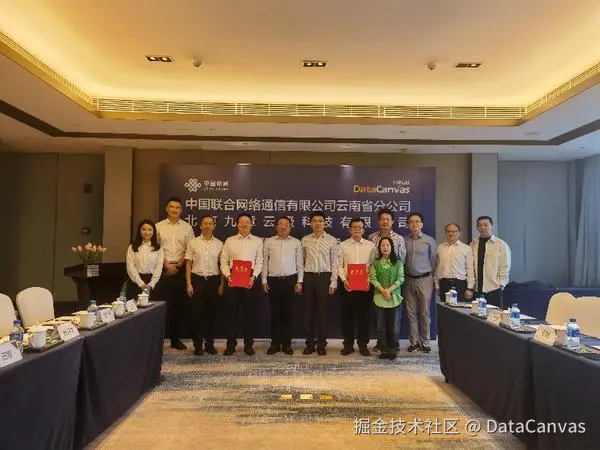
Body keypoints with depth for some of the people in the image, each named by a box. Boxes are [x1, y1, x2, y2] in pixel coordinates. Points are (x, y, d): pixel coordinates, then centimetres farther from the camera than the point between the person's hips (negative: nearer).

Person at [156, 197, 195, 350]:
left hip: (181, 269, 1)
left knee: (179, 304, 5)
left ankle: (175, 338, 15)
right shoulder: (159, 226, 6)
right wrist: (167, 265, -6)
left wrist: (179, 265, -6)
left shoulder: (187, 227, 6)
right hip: (163, 269, -1)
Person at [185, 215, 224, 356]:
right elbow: (188, 264, 2)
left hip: (213, 280, 1)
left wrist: (222, 283, 3)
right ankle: (198, 344, 14)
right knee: (197, 312, 3)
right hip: (197, 279, -1)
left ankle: (210, 343, 20)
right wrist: (188, 283, -4)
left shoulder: (219, 244, 5)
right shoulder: (193, 242, 2)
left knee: (212, 312, 7)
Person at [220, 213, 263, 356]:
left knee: (249, 313, 6)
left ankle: (248, 344, 18)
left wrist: (253, 276, -12)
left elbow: (259, 262, 2)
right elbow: (223, 261, 5)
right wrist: (227, 276, -9)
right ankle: (230, 344, 17)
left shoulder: (258, 241, 7)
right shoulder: (229, 241, 9)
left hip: (250, 280, 0)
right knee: (232, 313, 5)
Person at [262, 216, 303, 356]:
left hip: (290, 280, 0)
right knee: (275, 312, 5)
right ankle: (275, 343, 16)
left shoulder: (296, 242, 5)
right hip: (273, 280, 0)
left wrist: (299, 281, -1)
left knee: (288, 312, 5)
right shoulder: (269, 242, 5)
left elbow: (300, 263, 5)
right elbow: (265, 262, 6)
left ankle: (287, 343, 16)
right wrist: (264, 281, 2)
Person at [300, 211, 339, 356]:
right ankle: (310, 343, 19)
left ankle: (321, 344, 17)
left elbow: (335, 262, -1)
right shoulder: (305, 240, 6)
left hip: (324, 277, -2)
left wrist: (333, 282, -5)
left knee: (322, 311, 5)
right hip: (308, 277, 2)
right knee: (309, 311, 7)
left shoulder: (332, 240, 0)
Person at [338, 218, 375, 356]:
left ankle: (363, 344, 19)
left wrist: (369, 280, -9)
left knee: (363, 315, 6)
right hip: (348, 284, 0)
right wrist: (344, 280, -11)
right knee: (347, 315, 5)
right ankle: (348, 344, 17)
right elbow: (339, 265, 1)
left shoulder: (371, 246, 4)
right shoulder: (343, 245, 3)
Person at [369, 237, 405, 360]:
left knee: (394, 326, 1)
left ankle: (393, 350, 14)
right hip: (380, 297, 1)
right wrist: (382, 290, -15)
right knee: (381, 326, 5)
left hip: (395, 297, -1)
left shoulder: (398, 263, 4)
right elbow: (373, 278, -2)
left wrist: (390, 289, -16)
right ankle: (384, 350, 15)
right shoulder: (375, 263, 6)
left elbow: (400, 278, -4)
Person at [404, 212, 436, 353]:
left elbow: (433, 261, 5)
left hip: (424, 279, -2)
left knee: (424, 312, 4)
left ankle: (424, 342, 16)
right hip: (409, 280, 2)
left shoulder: (429, 241, -2)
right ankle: (414, 341, 17)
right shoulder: (404, 241, 1)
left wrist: (431, 278, 8)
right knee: (411, 312, 7)